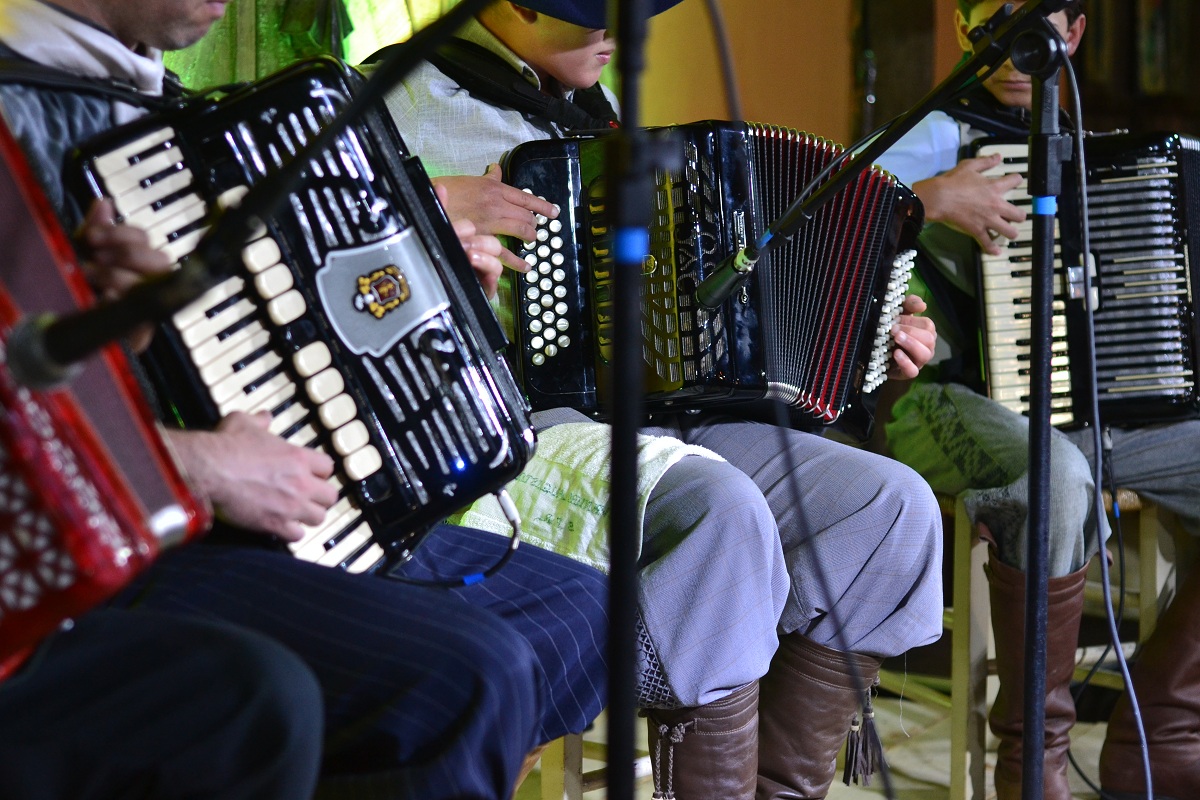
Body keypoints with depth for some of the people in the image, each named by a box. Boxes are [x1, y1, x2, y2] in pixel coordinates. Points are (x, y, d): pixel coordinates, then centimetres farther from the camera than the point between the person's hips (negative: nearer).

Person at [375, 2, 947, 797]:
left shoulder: (592, 106, 21)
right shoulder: (406, 99, -2)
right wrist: (430, 207, -26)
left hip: (670, 416, 8)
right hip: (516, 421, -8)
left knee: (896, 504, -9)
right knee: (722, 511, -35)